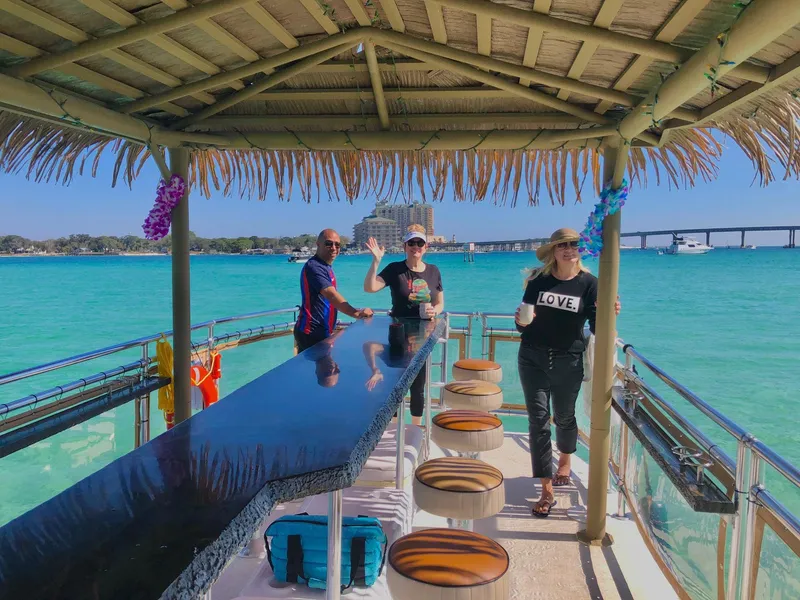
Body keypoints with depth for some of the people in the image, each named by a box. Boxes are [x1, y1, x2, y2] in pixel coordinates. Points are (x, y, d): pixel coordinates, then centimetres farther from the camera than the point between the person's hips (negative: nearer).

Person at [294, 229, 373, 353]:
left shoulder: (326, 266, 14)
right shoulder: (314, 266, -19)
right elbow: (332, 295, -31)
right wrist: (356, 313, -37)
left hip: (321, 331, 10)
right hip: (311, 333, -10)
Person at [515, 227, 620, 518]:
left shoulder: (588, 283, -3)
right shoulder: (538, 280, 1)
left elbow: (596, 327, -4)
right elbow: (523, 324, 6)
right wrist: (522, 321, -17)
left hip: (569, 362, 0)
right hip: (533, 359, 1)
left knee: (564, 416, 17)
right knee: (538, 419, -4)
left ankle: (565, 459, 50)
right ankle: (547, 491, 3)